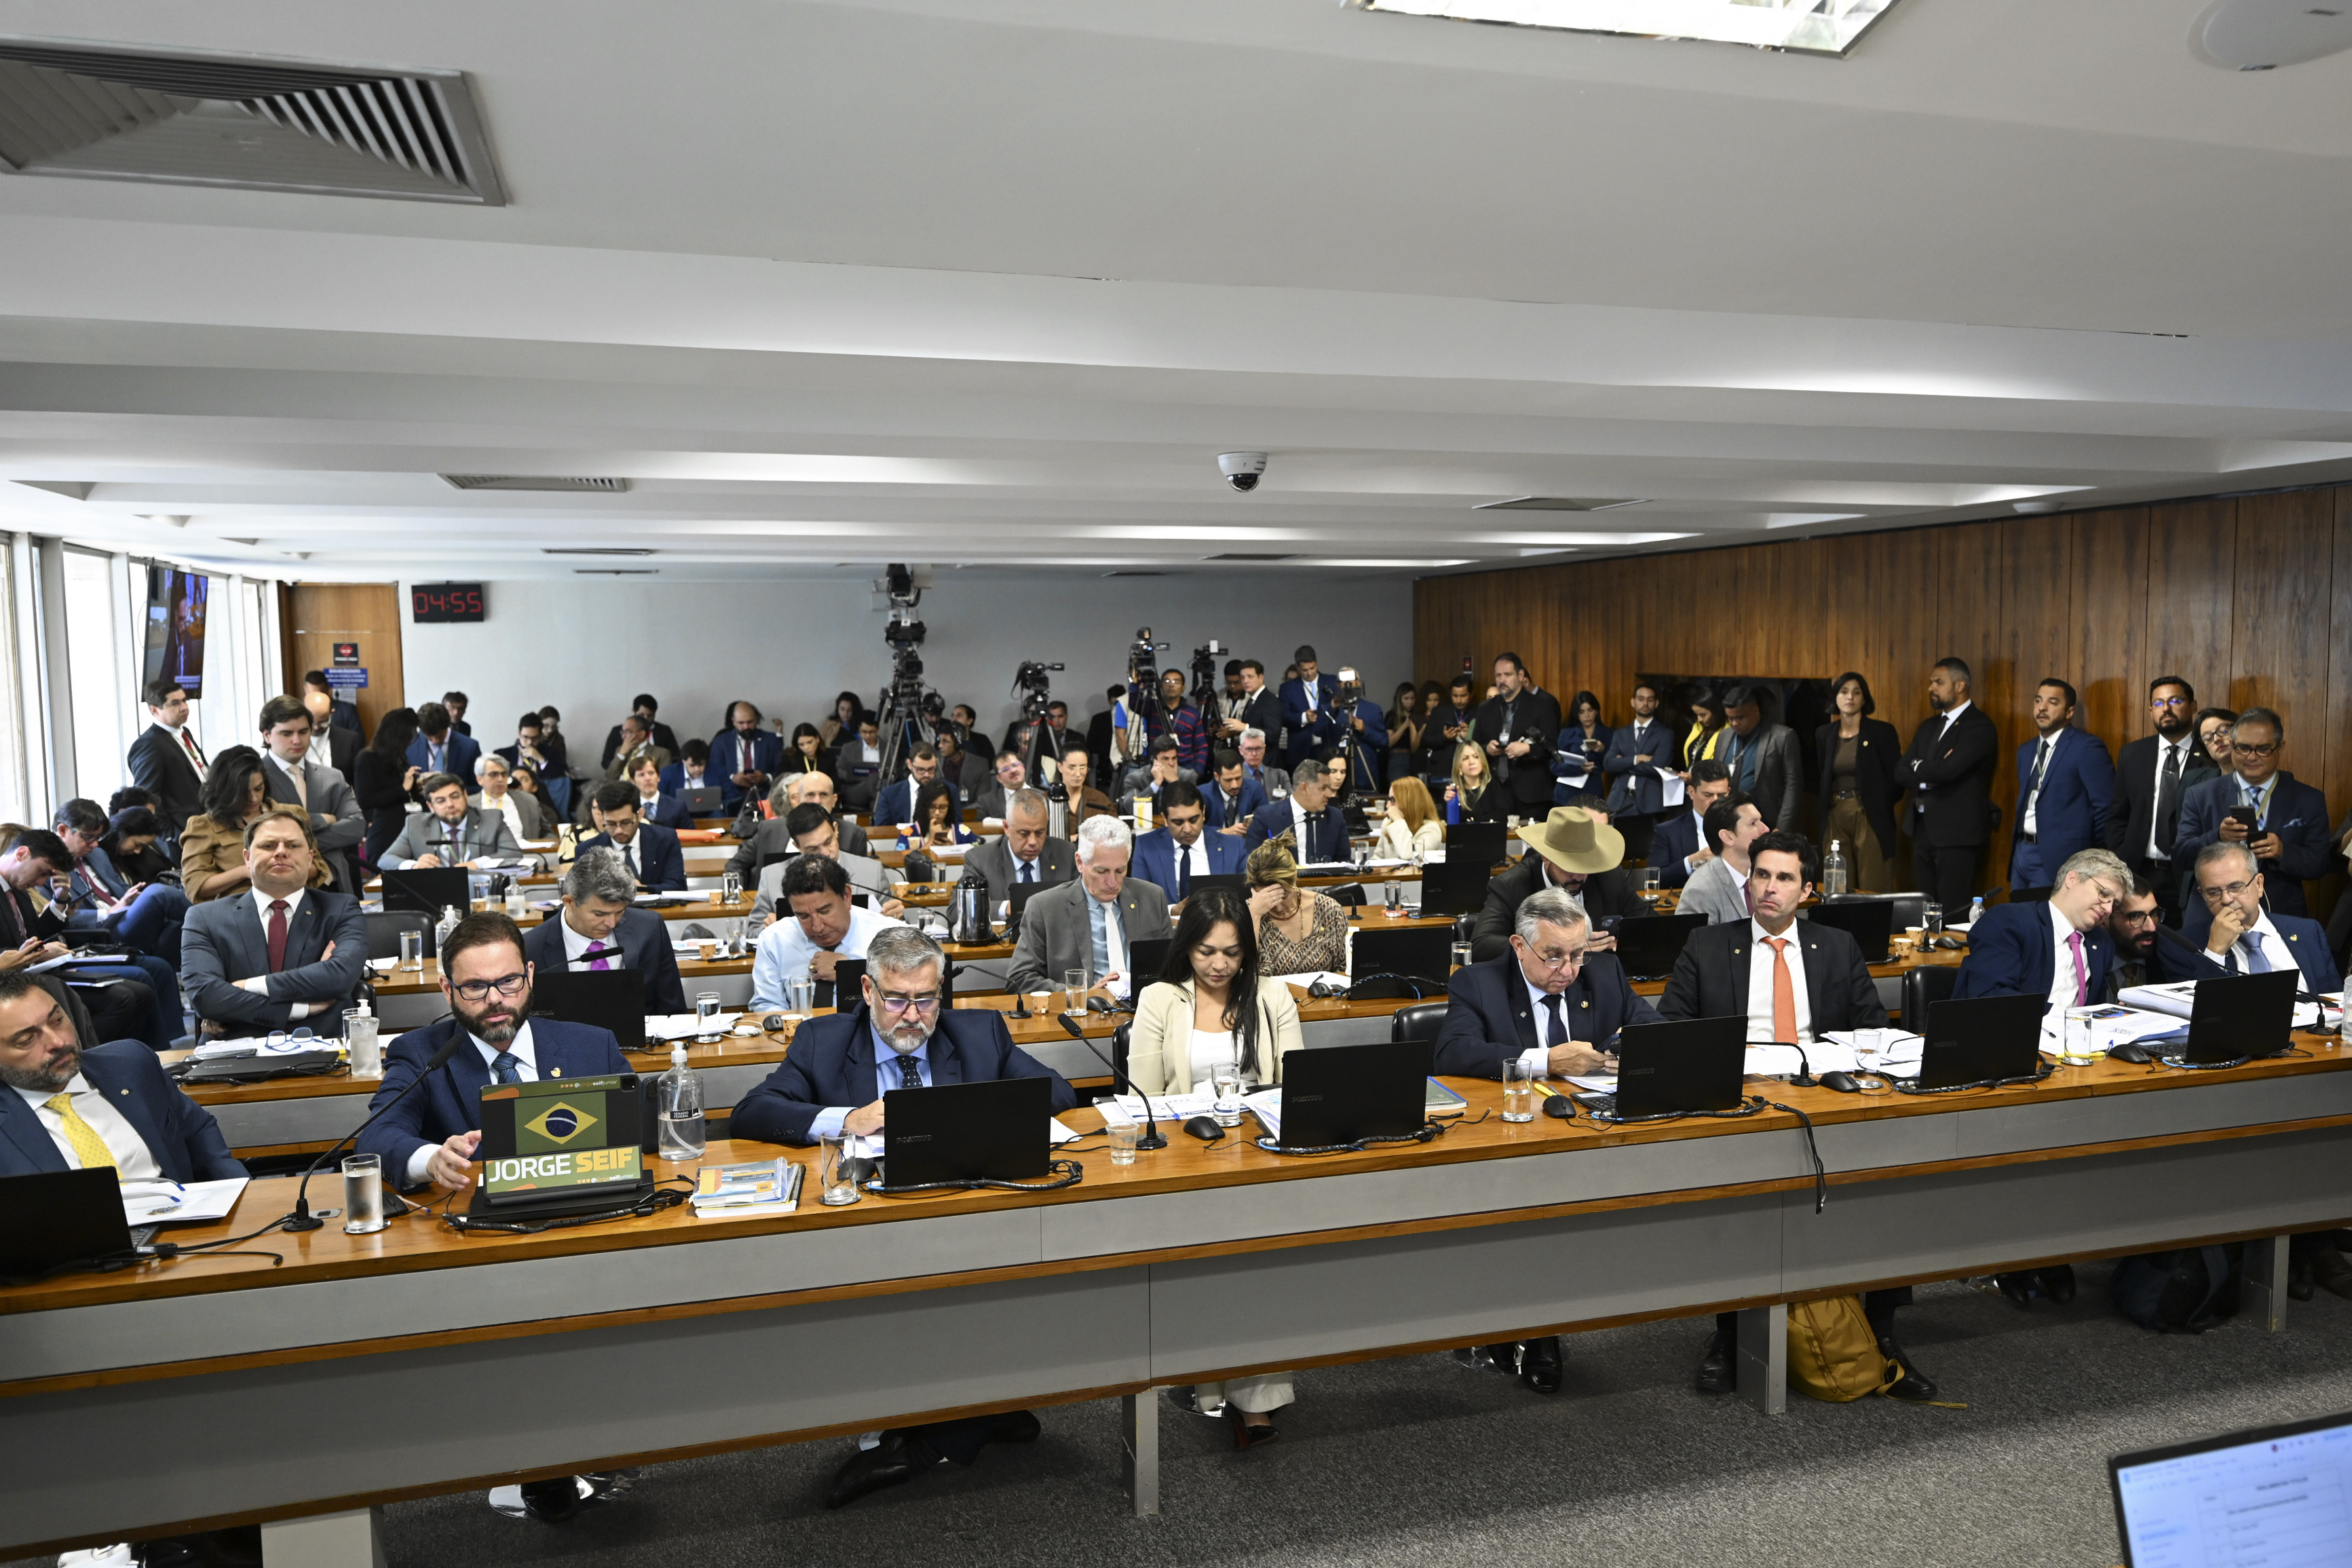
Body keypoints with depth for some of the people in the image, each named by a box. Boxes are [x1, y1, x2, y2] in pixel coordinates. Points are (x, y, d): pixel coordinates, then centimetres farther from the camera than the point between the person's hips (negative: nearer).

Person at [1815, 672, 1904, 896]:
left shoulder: (1882, 732, -2)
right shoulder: (1824, 734, 10)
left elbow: (1896, 779, -1)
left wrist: (1879, 808, -1)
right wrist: (1828, 806, 9)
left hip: (1870, 819, -4)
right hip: (1835, 818, 4)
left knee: (1874, 891, -6)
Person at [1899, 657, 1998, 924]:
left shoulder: (1979, 727, -9)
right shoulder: (1928, 727, 17)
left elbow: (1948, 769, -23)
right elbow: (1902, 772, 9)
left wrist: (1918, 767, -2)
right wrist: (1930, 774, -11)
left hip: (1957, 833, -8)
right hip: (1923, 829, 8)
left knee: (1952, 915, -6)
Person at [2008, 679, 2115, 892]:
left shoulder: (2087, 747, -9)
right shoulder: (2026, 751, 15)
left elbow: (2105, 809, -10)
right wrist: (2017, 846, 13)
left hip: (2058, 859, -7)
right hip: (2022, 851, 7)